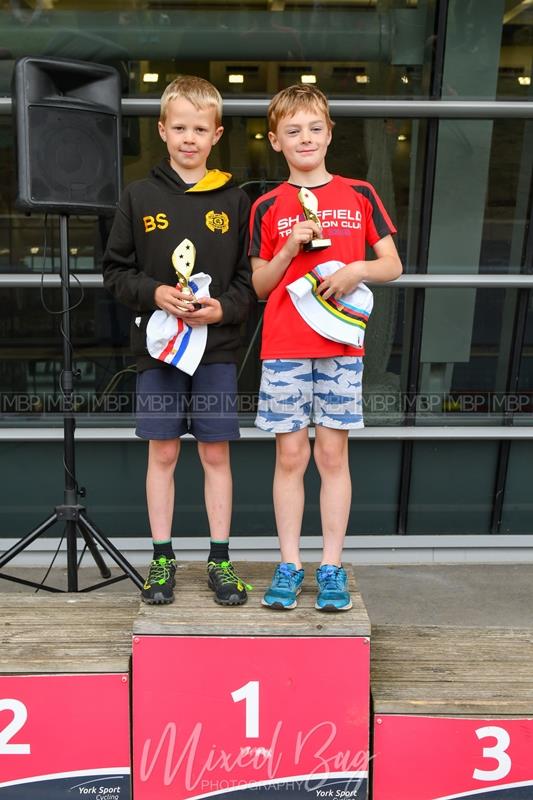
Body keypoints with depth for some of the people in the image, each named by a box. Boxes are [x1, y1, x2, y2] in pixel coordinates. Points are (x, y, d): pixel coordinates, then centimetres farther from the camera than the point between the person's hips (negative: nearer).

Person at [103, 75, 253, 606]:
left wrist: (223, 308, -12)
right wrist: (154, 293, -13)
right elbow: (115, 269, 5)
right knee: (162, 453, 7)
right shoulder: (139, 197, 5)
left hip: (217, 347, 0)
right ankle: (162, 559, 21)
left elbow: (251, 278, 6)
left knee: (216, 453, 5)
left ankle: (220, 560, 19)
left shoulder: (234, 200, 5)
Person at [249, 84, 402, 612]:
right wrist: (290, 248, -9)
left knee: (333, 453, 3)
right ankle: (289, 565, 15)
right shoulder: (268, 208, 7)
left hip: (341, 347, 0)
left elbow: (393, 266, 8)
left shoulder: (359, 196, 8)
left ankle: (332, 567, 14)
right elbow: (260, 286, 7)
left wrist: (357, 270, -12)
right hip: (284, 348, 0)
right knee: (290, 454, 3)